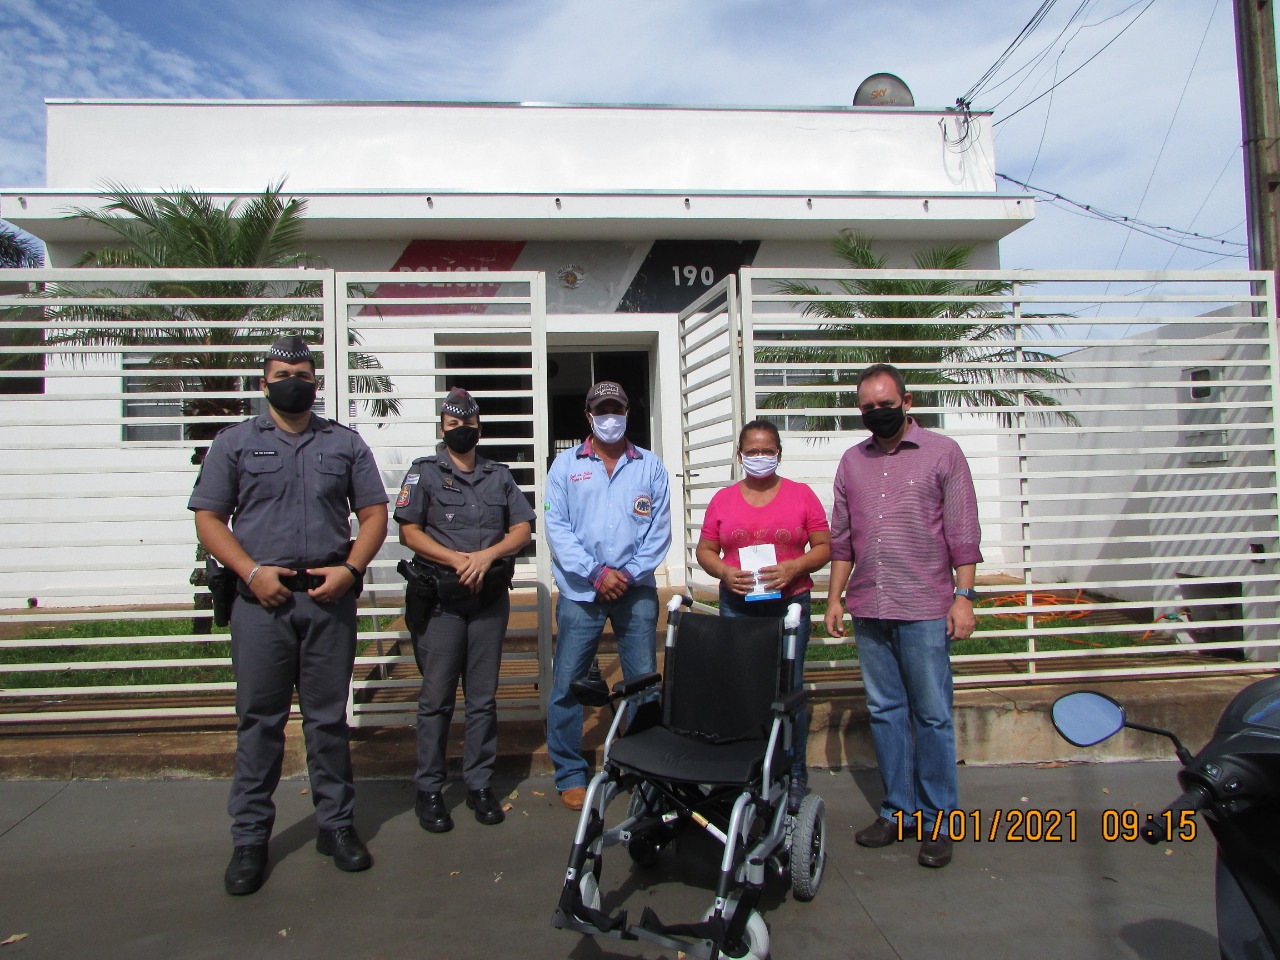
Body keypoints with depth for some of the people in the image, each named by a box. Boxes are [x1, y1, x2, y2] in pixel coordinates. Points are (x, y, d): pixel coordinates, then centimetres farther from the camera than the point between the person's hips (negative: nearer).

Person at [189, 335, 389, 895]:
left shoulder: (345, 443, 12)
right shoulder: (235, 443, 9)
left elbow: (373, 513, 9)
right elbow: (209, 518, 4)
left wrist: (350, 568, -7)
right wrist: (252, 571, -10)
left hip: (329, 598, 1)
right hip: (261, 598, -1)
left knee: (328, 717, 8)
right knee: (259, 720, 4)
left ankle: (336, 824, 19)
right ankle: (250, 838, 16)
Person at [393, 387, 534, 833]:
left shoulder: (499, 475, 15)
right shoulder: (424, 472, 6)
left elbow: (522, 528, 8)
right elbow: (408, 532, -3)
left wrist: (487, 555, -10)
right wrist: (458, 560, -14)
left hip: (490, 598, 3)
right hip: (439, 599, -3)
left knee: (483, 697, 7)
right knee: (437, 698, 0)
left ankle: (479, 784, 17)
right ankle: (428, 790, 10)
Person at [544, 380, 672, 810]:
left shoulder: (650, 466, 9)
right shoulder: (566, 465, 7)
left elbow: (660, 529, 3)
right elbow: (556, 527, -2)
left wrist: (629, 573, -9)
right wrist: (596, 573, -12)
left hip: (637, 591, 1)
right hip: (580, 591, -1)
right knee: (568, 685, 0)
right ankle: (570, 774, 14)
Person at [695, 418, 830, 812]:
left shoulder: (801, 495, 6)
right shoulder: (723, 499, 10)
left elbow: (823, 547, 4)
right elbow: (705, 550, 11)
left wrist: (793, 568, -14)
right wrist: (725, 572, -9)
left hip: (789, 603, -1)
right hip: (736, 605, 2)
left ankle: (794, 777, 11)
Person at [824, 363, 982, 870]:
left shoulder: (943, 452, 0)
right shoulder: (852, 461, 12)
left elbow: (963, 532, -2)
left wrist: (964, 595, -8)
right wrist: (835, 597, 10)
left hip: (924, 610, -4)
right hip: (868, 609, 4)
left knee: (932, 715, 2)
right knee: (884, 711, 11)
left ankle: (938, 821, 15)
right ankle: (898, 809, 24)